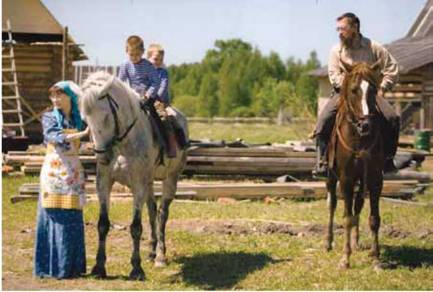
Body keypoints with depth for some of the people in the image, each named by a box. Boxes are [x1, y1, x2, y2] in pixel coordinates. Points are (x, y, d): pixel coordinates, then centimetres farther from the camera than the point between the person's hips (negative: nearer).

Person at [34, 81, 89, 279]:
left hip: (73, 171, 3)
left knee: (73, 219, 4)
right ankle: (53, 267, 3)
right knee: (54, 218, -4)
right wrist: (83, 134, -26)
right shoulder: (49, 118, 1)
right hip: (54, 170, -3)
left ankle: (72, 266, 12)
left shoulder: (79, 119, 12)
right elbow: (56, 137, -17)